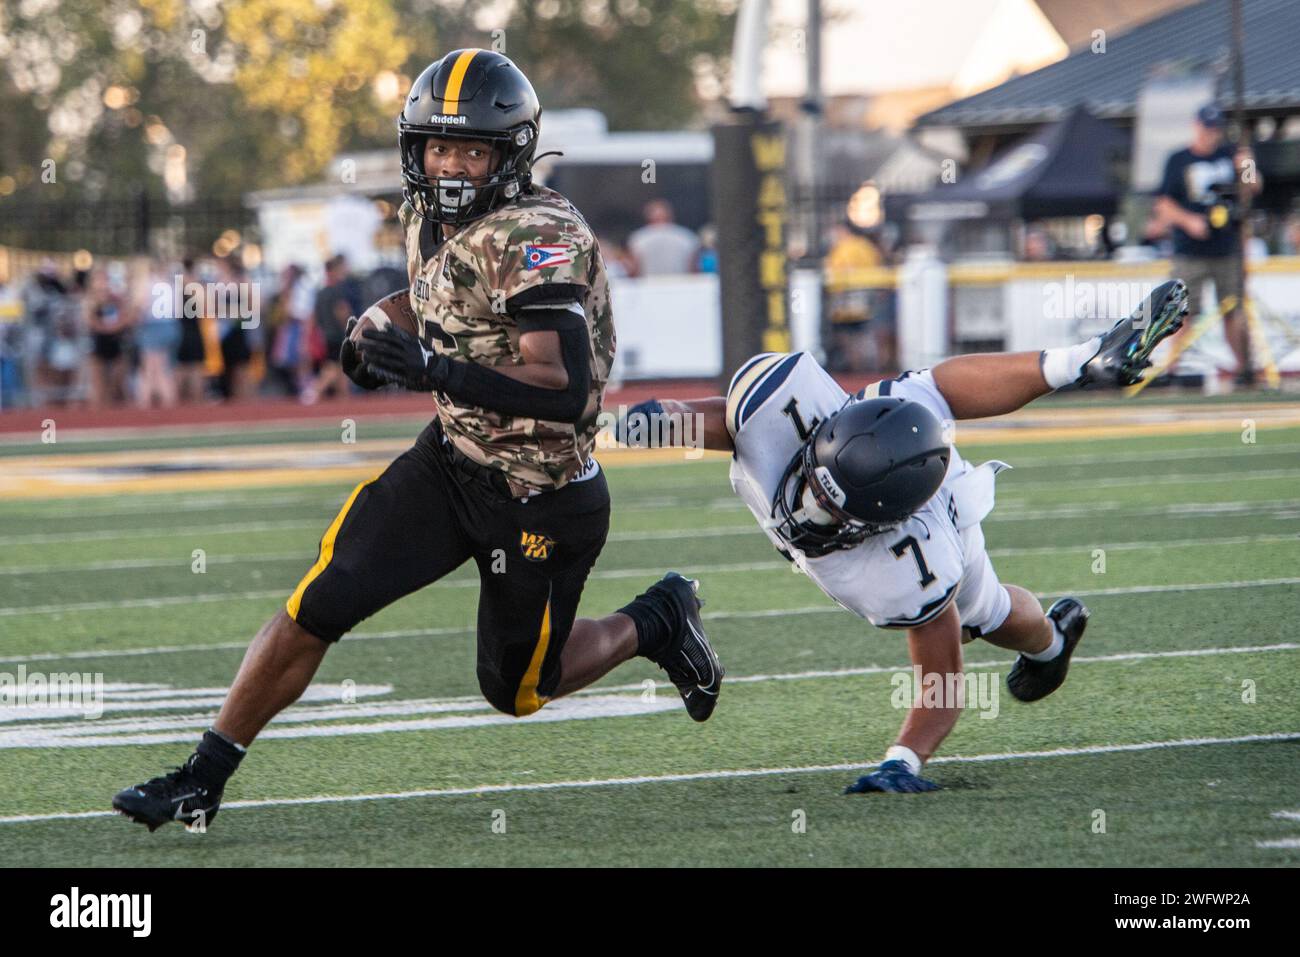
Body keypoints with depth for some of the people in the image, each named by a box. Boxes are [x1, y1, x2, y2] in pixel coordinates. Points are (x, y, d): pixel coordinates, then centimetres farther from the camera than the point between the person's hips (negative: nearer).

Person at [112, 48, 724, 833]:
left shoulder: (537, 238, -25)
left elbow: (568, 391, -32)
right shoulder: (427, 219, 1)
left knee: (516, 691, 11)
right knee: (317, 607, -7)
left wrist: (435, 371, -38)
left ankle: (656, 623, 36)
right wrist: (384, 345, 1)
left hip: (542, 501, -6)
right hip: (451, 463, 6)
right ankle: (204, 778, 2)